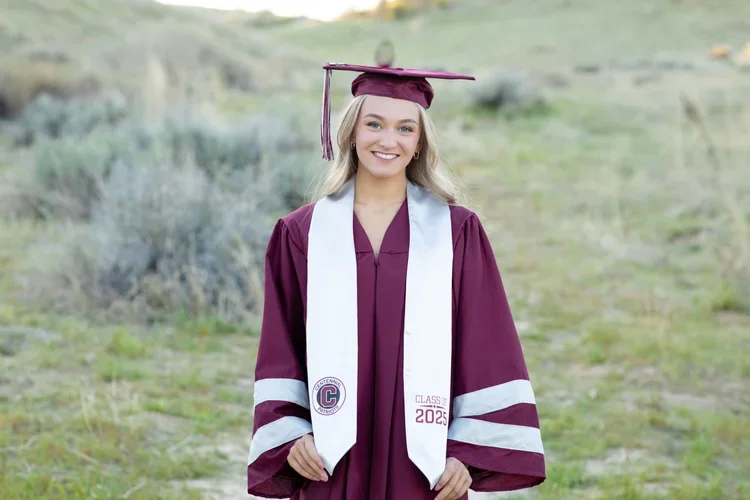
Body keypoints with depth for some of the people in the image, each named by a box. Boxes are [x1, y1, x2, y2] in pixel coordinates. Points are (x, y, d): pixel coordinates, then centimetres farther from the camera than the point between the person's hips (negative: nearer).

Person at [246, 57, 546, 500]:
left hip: (424, 462, -1)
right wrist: (289, 434, -4)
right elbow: (280, 352, 6)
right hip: (334, 462, 1)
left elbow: (487, 350, 0)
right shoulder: (302, 234, 3)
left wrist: (468, 450, -6)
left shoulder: (456, 232, 0)